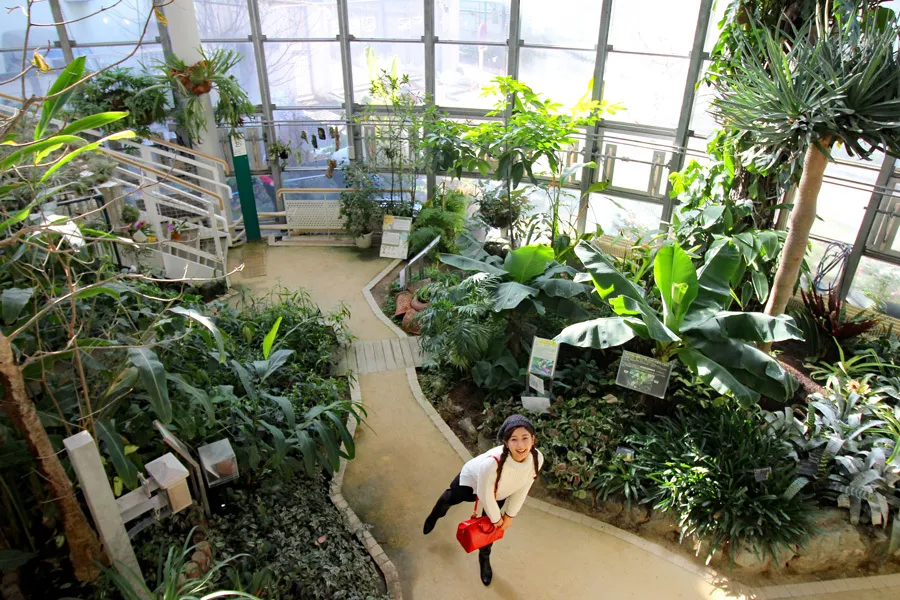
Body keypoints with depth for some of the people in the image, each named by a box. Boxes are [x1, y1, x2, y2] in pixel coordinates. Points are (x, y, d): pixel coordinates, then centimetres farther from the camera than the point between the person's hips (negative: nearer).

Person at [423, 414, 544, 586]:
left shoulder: (537, 458, -35)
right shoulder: (492, 462, -50)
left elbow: (522, 489, -15)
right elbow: (485, 495, -31)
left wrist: (509, 515, -2)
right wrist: (496, 518, -12)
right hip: (472, 480, -3)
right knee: (450, 498, 28)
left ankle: (484, 558, 54)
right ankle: (434, 517, 65)